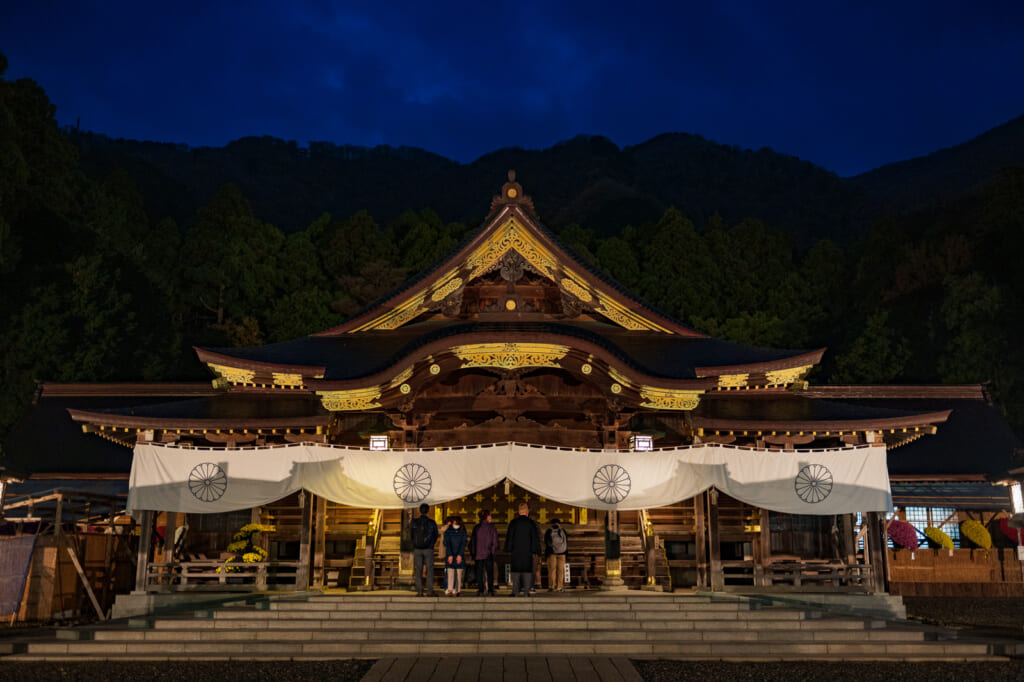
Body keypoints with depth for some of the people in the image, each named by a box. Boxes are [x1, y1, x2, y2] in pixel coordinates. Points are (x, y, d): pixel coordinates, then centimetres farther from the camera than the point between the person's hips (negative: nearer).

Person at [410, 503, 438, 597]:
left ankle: (419, 591, 3)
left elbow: (411, 535, 10)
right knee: (430, 570, 4)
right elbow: (436, 536, 7)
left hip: (417, 549, 1)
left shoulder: (413, 523, -2)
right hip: (429, 550, -1)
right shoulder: (432, 523, -5)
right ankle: (430, 591, 1)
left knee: (418, 571, 5)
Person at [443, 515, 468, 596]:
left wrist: (460, 555, -10)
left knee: (459, 574, 1)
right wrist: (450, 555, -12)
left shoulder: (463, 532, 4)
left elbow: (463, 544, -1)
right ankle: (450, 590, -16)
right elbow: (447, 544, -3)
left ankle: (458, 591, 6)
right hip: (450, 555, -1)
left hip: (460, 556, 1)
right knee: (450, 573, -10)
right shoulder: (448, 532, 3)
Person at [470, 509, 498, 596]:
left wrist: (472, 553, 11)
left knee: (479, 573, 7)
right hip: (488, 555, -2)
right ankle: (490, 590, 4)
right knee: (490, 572, 6)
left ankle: (480, 590, 4)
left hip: (478, 554, 2)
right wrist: (493, 551, 6)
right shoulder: (492, 527, -4)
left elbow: (472, 542, 5)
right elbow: (495, 542, -6)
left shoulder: (476, 528, 3)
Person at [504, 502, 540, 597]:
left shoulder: (513, 522, 0)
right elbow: (535, 538, 1)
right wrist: (535, 551, 5)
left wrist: (509, 549, 6)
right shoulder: (531, 523, 0)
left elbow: (509, 536, 2)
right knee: (527, 569, 3)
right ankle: (526, 591, -2)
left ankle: (515, 591, 3)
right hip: (528, 550, -1)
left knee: (516, 570, 6)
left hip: (516, 550, 1)